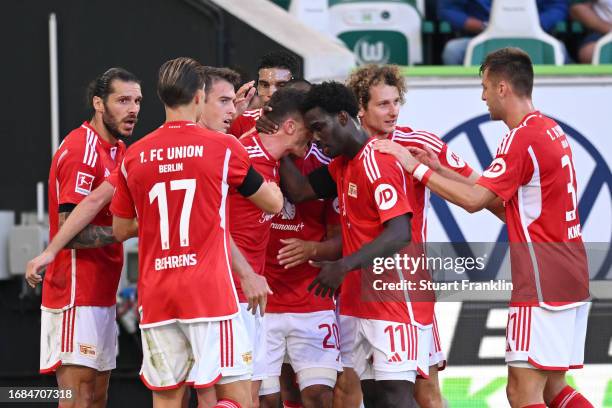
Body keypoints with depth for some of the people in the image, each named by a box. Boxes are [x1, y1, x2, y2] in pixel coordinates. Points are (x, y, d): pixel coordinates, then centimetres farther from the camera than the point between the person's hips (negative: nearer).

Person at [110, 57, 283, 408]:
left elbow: (121, 229, 18)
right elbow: (274, 203, 8)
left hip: (155, 297, 4)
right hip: (210, 293, -4)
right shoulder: (223, 148, -3)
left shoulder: (135, 156, 7)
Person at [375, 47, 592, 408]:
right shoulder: (552, 131, 14)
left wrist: (416, 167, -13)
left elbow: (473, 200, -20)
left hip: (542, 285, -10)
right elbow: (498, 196, 17)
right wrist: (441, 168, 15)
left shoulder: (522, 138, -15)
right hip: (573, 281, 10)